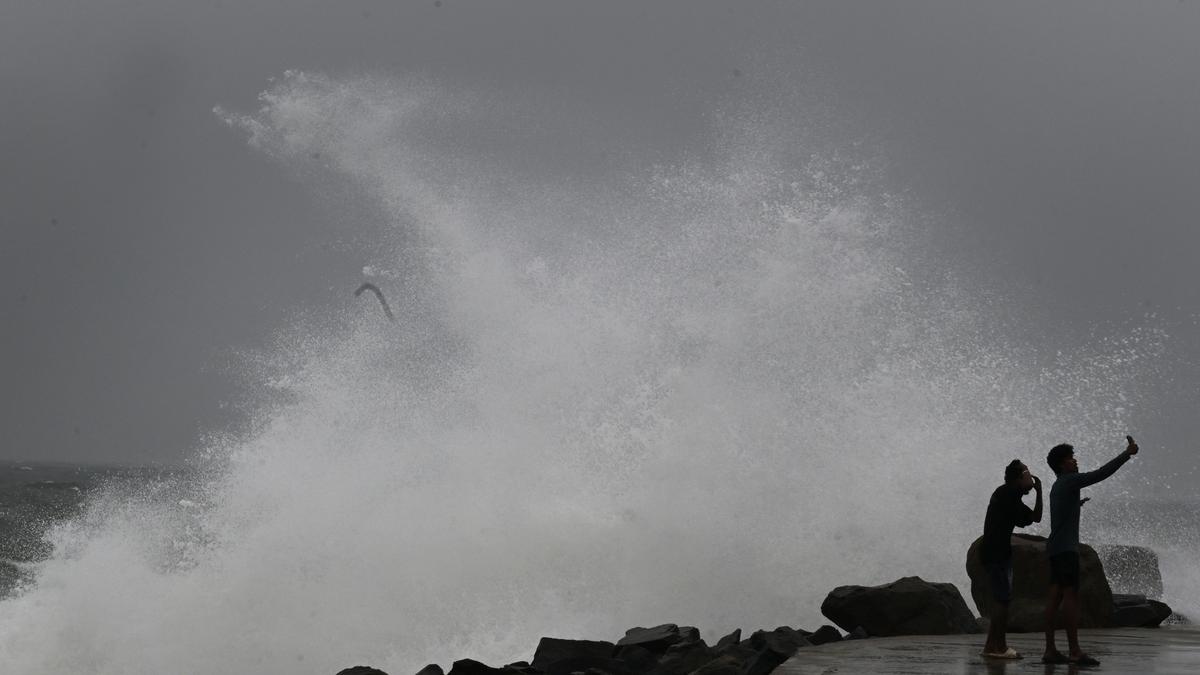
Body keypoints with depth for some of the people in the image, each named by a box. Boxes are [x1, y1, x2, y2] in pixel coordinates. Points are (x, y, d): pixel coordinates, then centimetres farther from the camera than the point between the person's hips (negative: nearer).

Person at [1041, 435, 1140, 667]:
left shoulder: (1057, 487, 20)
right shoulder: (1070, 481, -9)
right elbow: (1101, 473, -16)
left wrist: (1077, 504, 36)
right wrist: (1127, 454, -13)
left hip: (1056, 547, 10)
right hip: (1066, 548, -10)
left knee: (1056, 595, 4)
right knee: (1071, 595, -12)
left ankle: (1050, 650, 0)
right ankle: (1075, 651, -17)